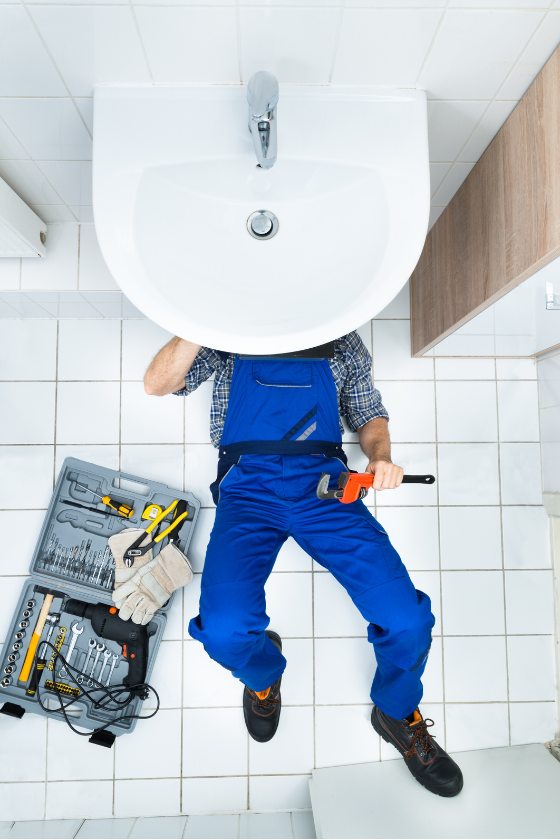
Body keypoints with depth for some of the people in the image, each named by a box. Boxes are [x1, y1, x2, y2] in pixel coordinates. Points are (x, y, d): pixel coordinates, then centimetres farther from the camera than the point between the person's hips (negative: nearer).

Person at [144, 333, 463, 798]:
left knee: (408, 622, -14)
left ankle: (397, 713, 24)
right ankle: (264, 670, 19)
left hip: (322, 481, 1)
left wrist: (381, 456, 0)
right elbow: (157, 384, 4)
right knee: (225, 631, -22)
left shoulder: (343, 342, 19)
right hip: (248, 485, 0)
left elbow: (369, 414, 22)